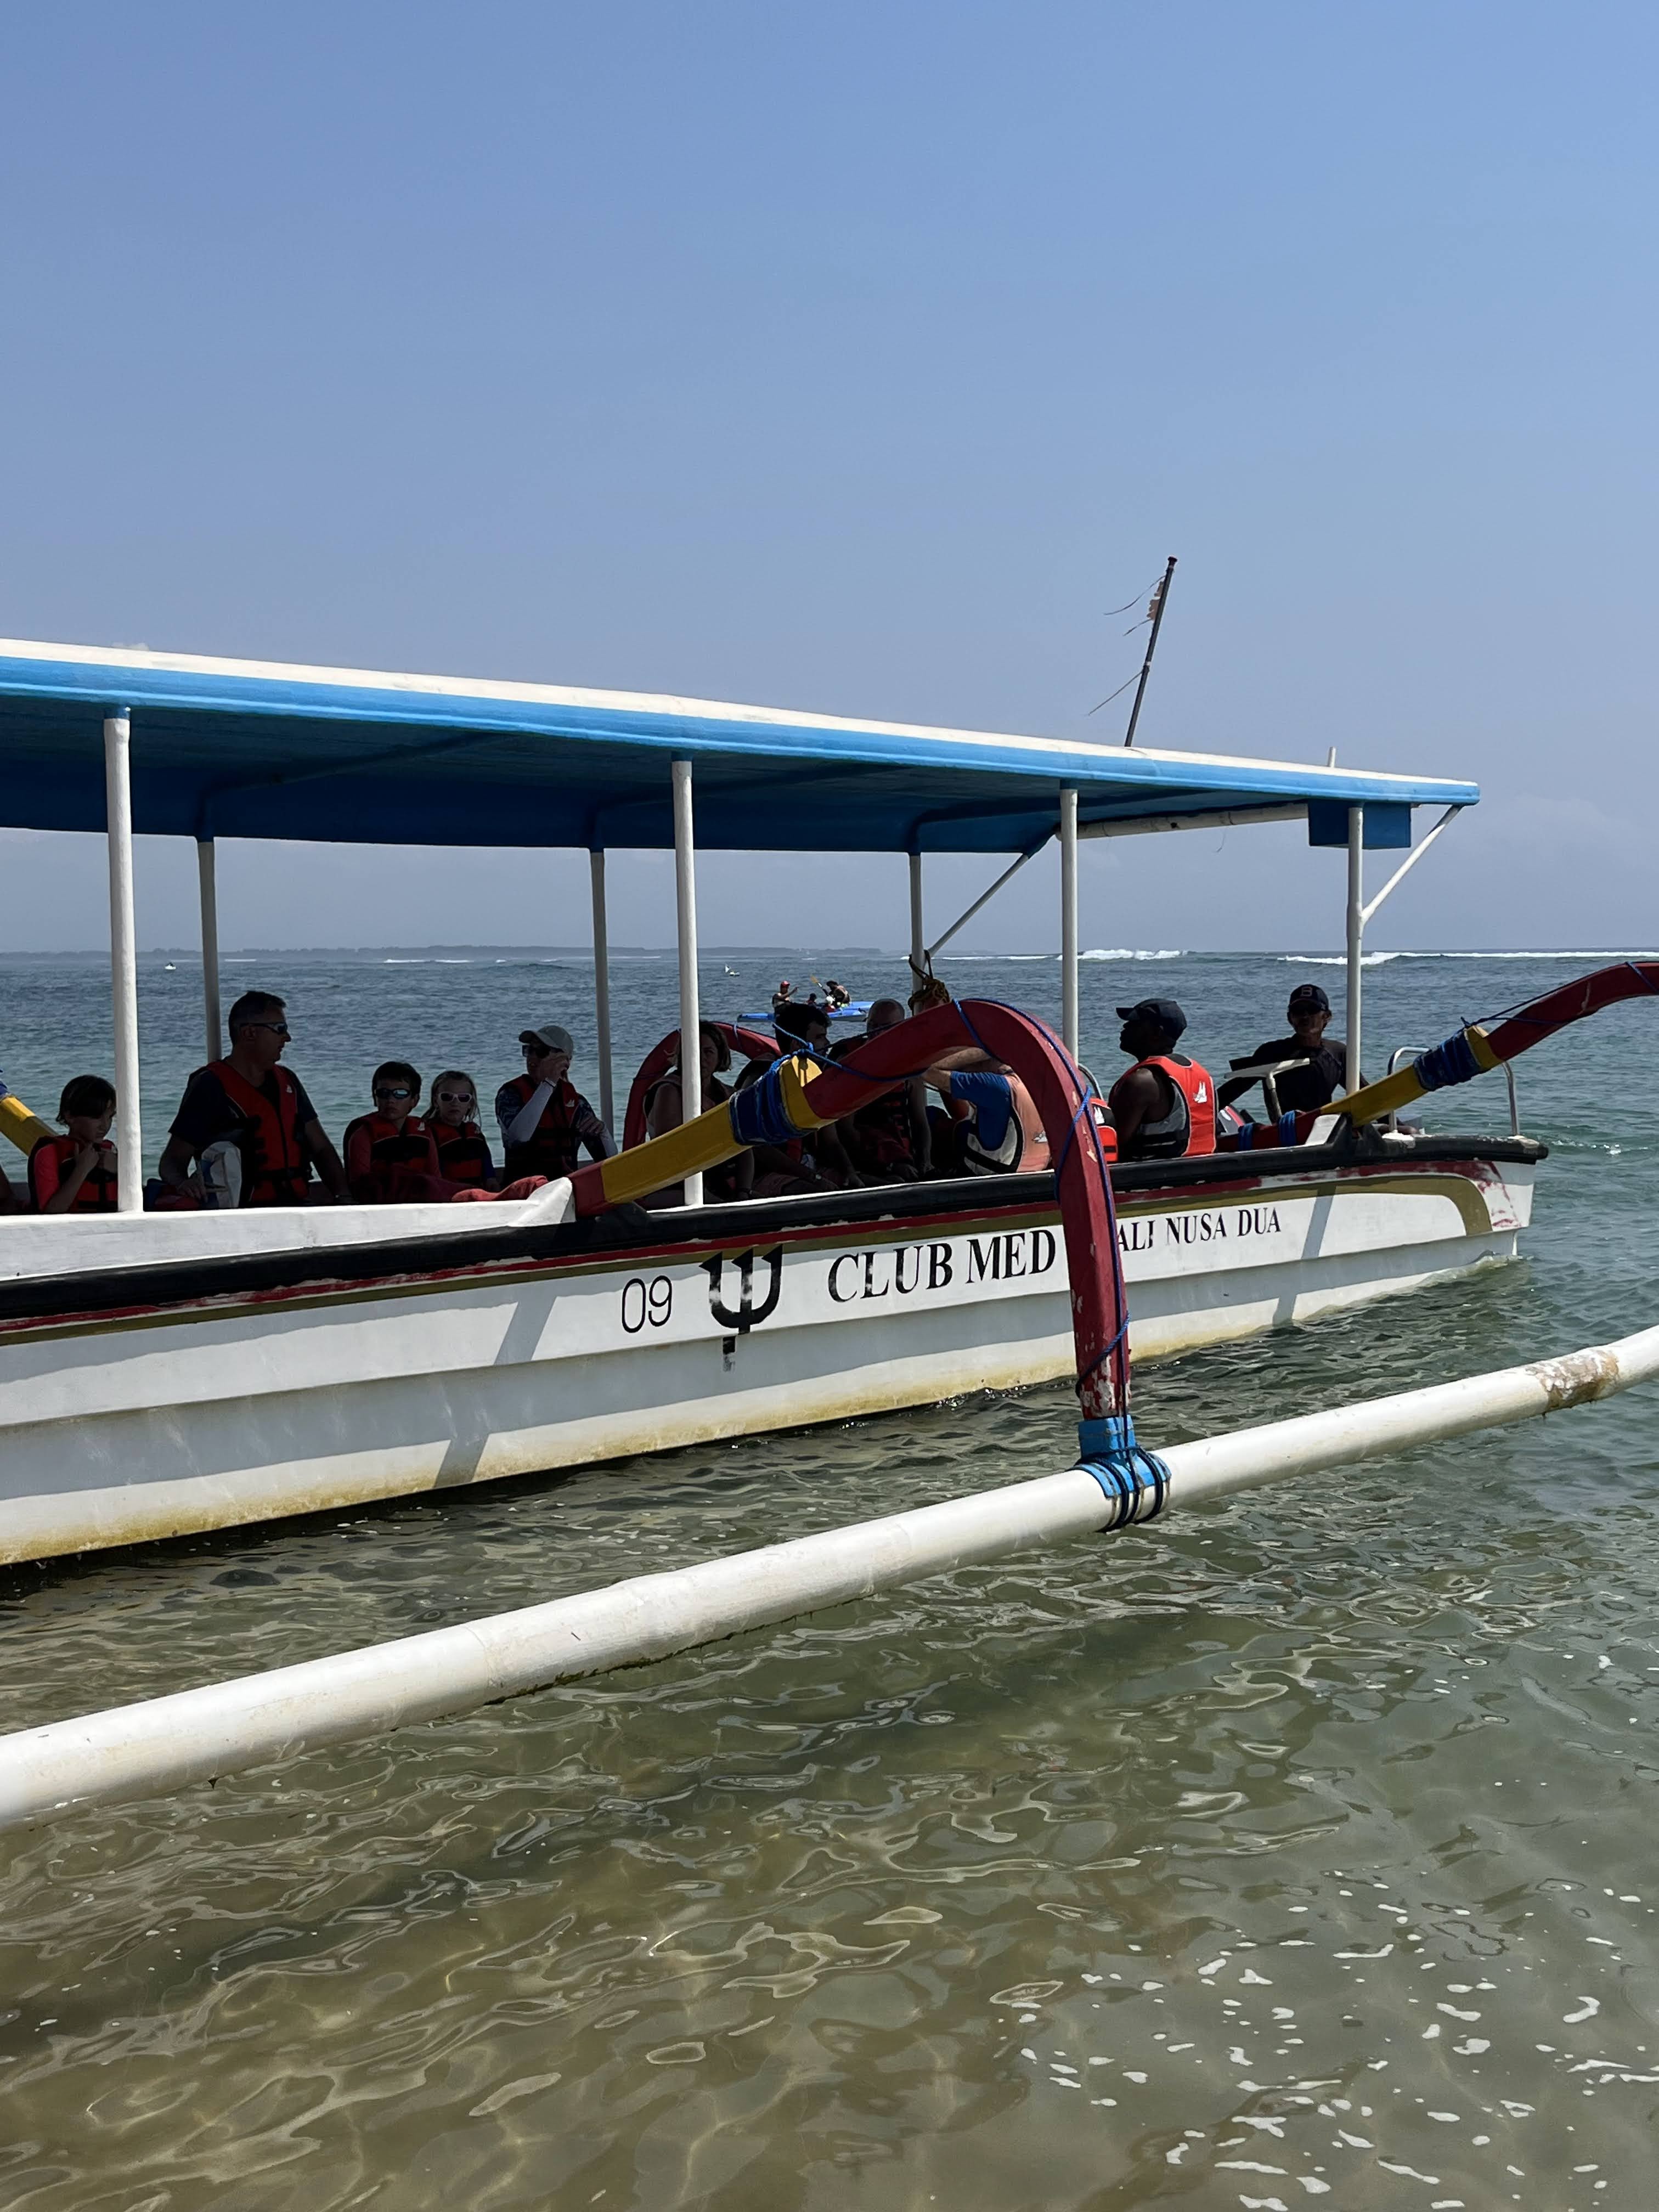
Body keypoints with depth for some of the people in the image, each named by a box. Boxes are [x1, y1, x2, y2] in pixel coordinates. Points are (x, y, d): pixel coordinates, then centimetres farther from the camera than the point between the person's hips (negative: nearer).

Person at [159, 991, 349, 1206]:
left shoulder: (286, 1081, 21)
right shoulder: (210, 1086, 1)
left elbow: (322, 1149, 23)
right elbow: (173, 1160, 0)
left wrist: (343, 1197, 6)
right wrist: (182, 1183, -24)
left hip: (296, 1204, 6)